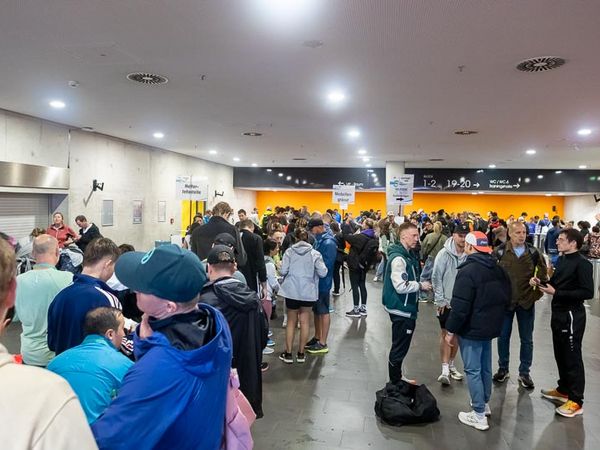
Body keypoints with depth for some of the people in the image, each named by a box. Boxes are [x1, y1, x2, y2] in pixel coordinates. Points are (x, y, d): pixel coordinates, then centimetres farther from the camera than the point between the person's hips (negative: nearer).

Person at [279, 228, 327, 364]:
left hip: (291, 291, 0)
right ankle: (301, 353, 19)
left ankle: (288, 354, 17)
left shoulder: (289, 252, -6)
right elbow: (323, 273, -10)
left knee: (291, 321, 13)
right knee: (304, 321, 13)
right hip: (308, 292, 0)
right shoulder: (314, 254, -6)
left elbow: (283, 271, -10)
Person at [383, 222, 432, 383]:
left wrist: (420, 283, 4)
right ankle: (395, 382, 16)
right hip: (401, 309, -10)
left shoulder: (408, 255, 10)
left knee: (400, 346, 19)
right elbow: (401, 286, -28)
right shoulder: (398, 258, -22)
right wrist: (421, 285, -17)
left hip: (406, 308, 10)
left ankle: (397, 379, 32)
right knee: (399, 347, 2)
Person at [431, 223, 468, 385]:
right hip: (446, 302, -3)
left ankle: (451, 364, 29)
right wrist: (440, 300, -10)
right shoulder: (444, 254, -11)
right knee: (446, 333, 1)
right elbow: (436, 278, -9)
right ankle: (445, 369, 4)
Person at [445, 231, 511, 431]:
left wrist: (451, 330, -13)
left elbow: (460, 307, -23)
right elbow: (506, 298, 15)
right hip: (490, 327, 9)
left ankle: (479, 415, 8)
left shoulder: (468, 271, -22)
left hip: (471, 329, -8)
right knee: (485, 367, 21)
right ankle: (485, 403, 37)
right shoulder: (498, 269, 5)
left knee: (473, 370, 1)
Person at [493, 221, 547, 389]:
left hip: (527, 301, 1)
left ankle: (524, 373, 24)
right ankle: (503, 369, 27)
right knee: (503, 336, 10)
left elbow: (543, 272, 9)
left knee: (527, 339, 10)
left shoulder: (533, 252, -3)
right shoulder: (500, 252, -8)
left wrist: (538, 292, 2)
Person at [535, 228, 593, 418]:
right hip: (558, 313, 8)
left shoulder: (582, 264, -17)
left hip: (572, 315, -8)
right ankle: (564, 390, 34)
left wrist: (556, 293, -24)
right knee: (560, 354, 18)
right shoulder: (561, 260, 8)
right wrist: (540, 282, -2)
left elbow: (587, 292, -24)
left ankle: (576, 401, 11)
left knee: (572, 357, 0)